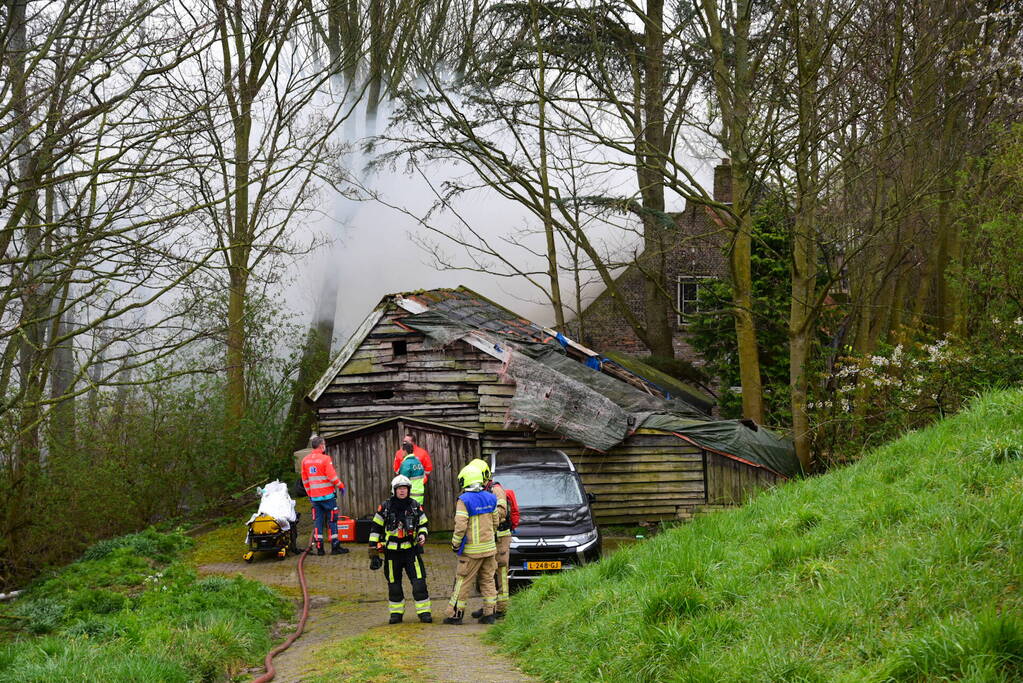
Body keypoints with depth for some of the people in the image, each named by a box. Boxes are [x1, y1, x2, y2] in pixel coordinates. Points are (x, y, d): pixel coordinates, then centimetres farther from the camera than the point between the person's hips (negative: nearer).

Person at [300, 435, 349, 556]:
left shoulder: (305, 460, 7)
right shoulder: (325, 458, -12)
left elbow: (305, 479, 13)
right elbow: (332, 476, -14)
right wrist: (341, 486, 1)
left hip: (314, 496, 5)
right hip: (327, 495, -5)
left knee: (318, 521, 8)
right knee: (332, 520, 2)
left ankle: (319, 548, 5)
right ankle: (335, 547, 2)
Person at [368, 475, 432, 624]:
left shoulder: (415, 507, 3)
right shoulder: (385, 507, -1)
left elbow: (423, 525, 14)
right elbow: (376, 529, 4)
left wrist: (422, 535, -8)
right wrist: (373, 550, 1)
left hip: (411, 550, 0)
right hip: (392, 552, 0)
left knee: (419, 582, -7)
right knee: (394, 584, 8)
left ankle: (424, 612, 1)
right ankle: (396, 613, 21)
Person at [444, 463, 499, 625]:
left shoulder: (464, 500, -14)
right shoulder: (490, 498, 6)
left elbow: (460, 526, -18)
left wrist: (455, 544, -6)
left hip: (471, 550, -6)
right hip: (489, 547, 6)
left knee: (463, 581, 2)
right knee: (488, 580, 12)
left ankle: (455, 614, 6)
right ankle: (489, 613, 10)